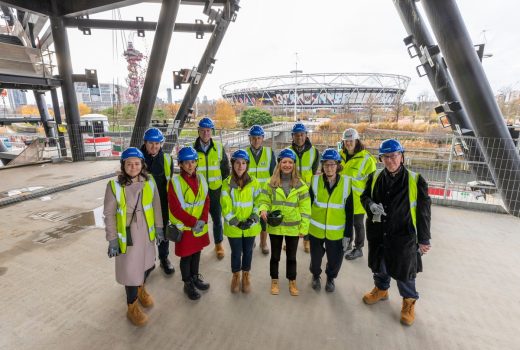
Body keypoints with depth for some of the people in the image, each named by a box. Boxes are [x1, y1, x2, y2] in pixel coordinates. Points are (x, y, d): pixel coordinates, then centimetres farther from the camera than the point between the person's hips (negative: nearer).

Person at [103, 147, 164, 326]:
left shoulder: (149, 182, -7)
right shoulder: (114, 186, -17)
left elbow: (156, 206, 3)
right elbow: (109, 214, -10)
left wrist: (159, 228, 7)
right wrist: (112, 240, -8)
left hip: (146, 233, 4)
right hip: (127, 235, -4)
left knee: (148, 264, 21)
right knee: (131, 270, 7)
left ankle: (141, 288, 54)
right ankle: (132, 307, 32)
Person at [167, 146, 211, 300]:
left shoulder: (201, 178, 1)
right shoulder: (175, 182, -15)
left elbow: (206, 201, 3)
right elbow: (175, 208, -17)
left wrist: (203, 220, -10)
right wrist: (193, 222, -17)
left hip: (201, 225, 5)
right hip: (184, 227, -5)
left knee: (197, 251, 19)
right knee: (186, 256, 10)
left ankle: (195, 277, 41)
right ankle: (188, 284, 30)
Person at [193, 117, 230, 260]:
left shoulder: (219, 148, -1)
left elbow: (225, 169, 7)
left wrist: (225, 186, 4)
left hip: (215, 190, 1)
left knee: (217, 219, 14)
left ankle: (219, 245, 33)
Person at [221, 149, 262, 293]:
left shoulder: (254, 182, -4)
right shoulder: (227, 183, -8)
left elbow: (258, 202, -3)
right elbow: (225, 207, -10)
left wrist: (253, 218, -15)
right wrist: (236, 222, -17)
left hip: (251, 226, 1)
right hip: (233, 226, -1)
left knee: (248, 251, 16)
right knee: (236, 252, 12)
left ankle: (246, 275, 41)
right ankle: (236, 276, 39)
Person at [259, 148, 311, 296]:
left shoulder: (300, 185, -5)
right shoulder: (271, 183, -4)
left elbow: (305, 208, -4)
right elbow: (264, 200, -1)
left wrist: (303, 228, -6)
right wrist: (263, 210, -23)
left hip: (293, 227, 0)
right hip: (275, 227, 1)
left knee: (291, 256, 17)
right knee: (275, 255, 16)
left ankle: (292, 281, 37)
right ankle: (274, 281, 36)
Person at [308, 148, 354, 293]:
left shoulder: (346, 183, -10)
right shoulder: (315, 180, -10)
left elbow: (349, 212, -5)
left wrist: (348, 234, -4)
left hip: (337, 232, 0)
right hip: (316, 229, 0)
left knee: (335, 259, 14)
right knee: (316, 257, 17)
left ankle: (331, 278, 45)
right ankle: (316, 275, 48)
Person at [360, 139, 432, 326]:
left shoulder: (415, 181, -12)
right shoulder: (375, 177, -3)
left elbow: (423, 212, -7)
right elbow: (364, 196, 9)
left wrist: (424, 239, -3)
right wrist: (371, 205, -16)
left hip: (403, 236, -3)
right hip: (378, 233, 4)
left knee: (404, 271, 12)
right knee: (379, 265, 22)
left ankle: (409, 301, 40)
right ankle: (381, 289, 50)